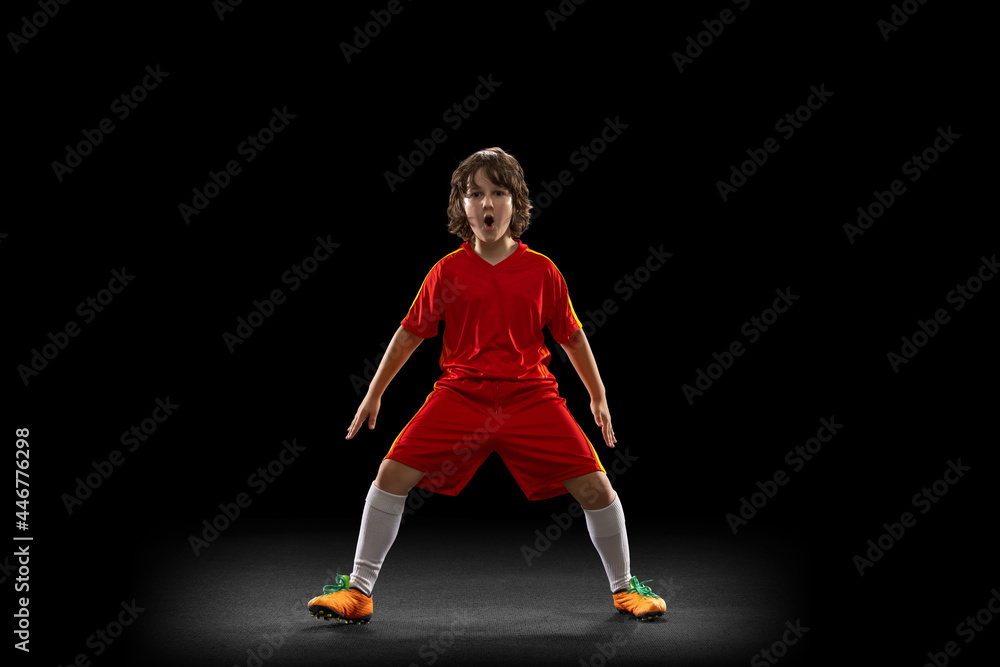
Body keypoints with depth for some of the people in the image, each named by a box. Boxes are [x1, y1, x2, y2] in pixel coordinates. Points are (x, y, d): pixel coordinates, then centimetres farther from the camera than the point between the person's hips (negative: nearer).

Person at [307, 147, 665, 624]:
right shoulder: (447, 271, 0)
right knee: (391, 474, -11)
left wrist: (598, 397, 14)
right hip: (460, 394, 0)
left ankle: (624, 587, 16)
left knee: (595, 486, -8)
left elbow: (572, 336, 11)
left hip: (532, 397, 0)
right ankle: (358, 591, 4)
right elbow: (410, 333, 10)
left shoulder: (542, 271, 0)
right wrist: (374, 393, 12)